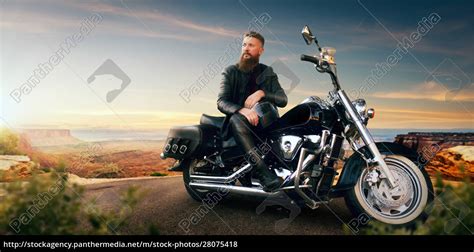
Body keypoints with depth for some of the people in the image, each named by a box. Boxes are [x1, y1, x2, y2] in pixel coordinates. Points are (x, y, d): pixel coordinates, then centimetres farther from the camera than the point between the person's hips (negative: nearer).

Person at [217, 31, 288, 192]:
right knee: (237, 119, -38)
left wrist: (262, 93, -22)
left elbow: (283, 99, -1)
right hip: (238, 123, -2)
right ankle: (266, 175, -48)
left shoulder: (268, 73, 12)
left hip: (264, 122, 3)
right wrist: (242, 110, -31)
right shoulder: (231, 72, 6)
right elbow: (221, 102, -9)